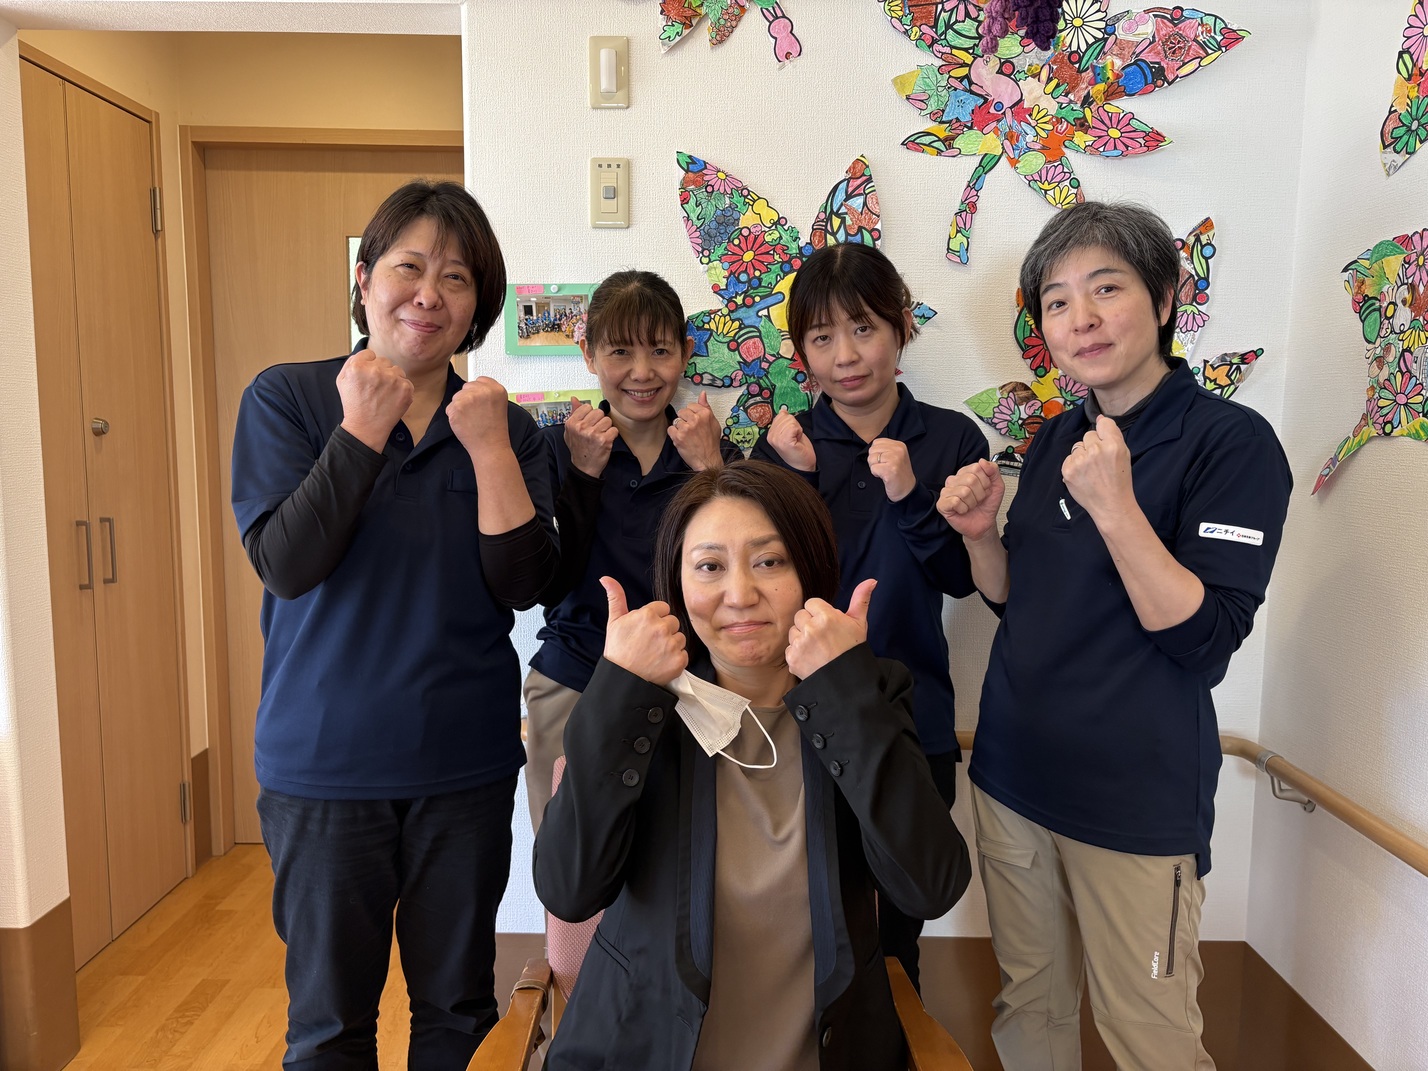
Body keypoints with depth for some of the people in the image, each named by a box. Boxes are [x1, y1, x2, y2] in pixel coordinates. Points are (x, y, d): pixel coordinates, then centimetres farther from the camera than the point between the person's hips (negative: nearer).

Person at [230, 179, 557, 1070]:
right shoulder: (285, 398, -4)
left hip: (467, 765, 2)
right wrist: (362, 430, -17)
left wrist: (489, 449, -17)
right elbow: (286, 564, -15)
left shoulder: (504, 427, 1)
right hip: (324, 764, -1)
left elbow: (523, 582, -9)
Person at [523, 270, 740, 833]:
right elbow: (548, 585, -10)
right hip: (574, 688, 0)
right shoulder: (558, 448, -1)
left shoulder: (714, 453, 1)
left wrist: (708, 470, -18)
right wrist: (584, 473, -17)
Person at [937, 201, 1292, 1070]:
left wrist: (1114, 505, -28)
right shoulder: (1057, 439, 6)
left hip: (1138, 799, -5)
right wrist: (981, 534, -7)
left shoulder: (1232, 440, -12)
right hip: (1012, 773, 6)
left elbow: (1205, 642, -19)